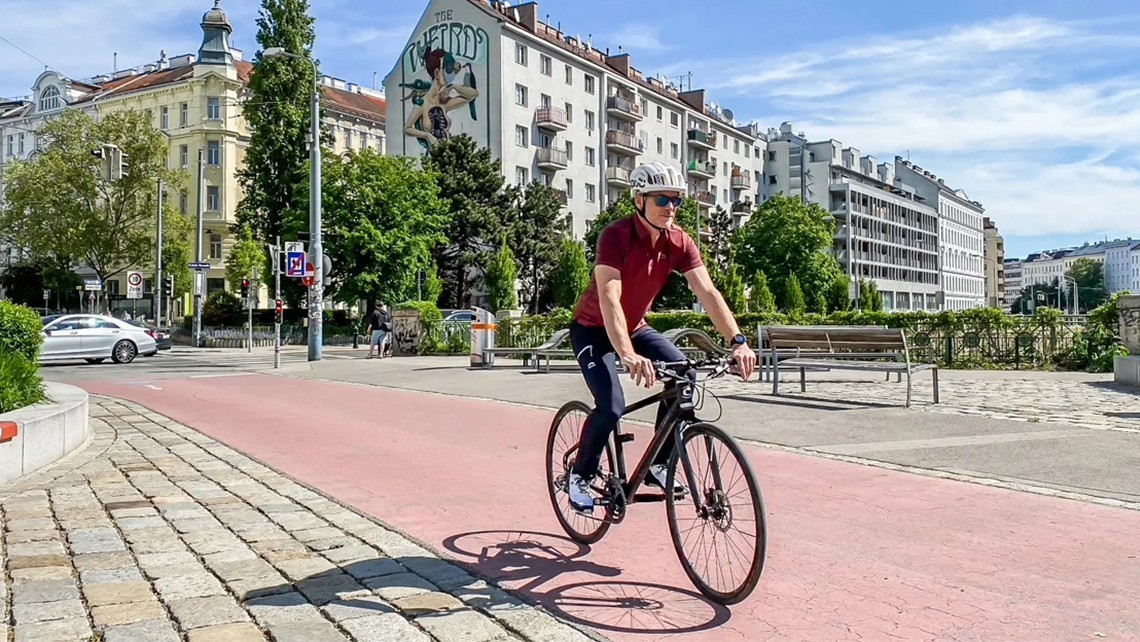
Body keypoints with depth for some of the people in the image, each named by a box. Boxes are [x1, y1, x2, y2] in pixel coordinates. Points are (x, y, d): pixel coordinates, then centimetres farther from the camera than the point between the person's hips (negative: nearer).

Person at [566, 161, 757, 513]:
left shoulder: (679, 242, -11)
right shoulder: (616, 235, -27)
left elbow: (707, 291, -18)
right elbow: (609, 299, -39)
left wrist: (738, 341, -32)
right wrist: (628, 355, -53)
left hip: (635, 327, 6)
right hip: (594, 329, -6)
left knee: (684, 376, -15)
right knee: (611, 407, -24)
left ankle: (657, 465, 1)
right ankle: (580, 475, 3)